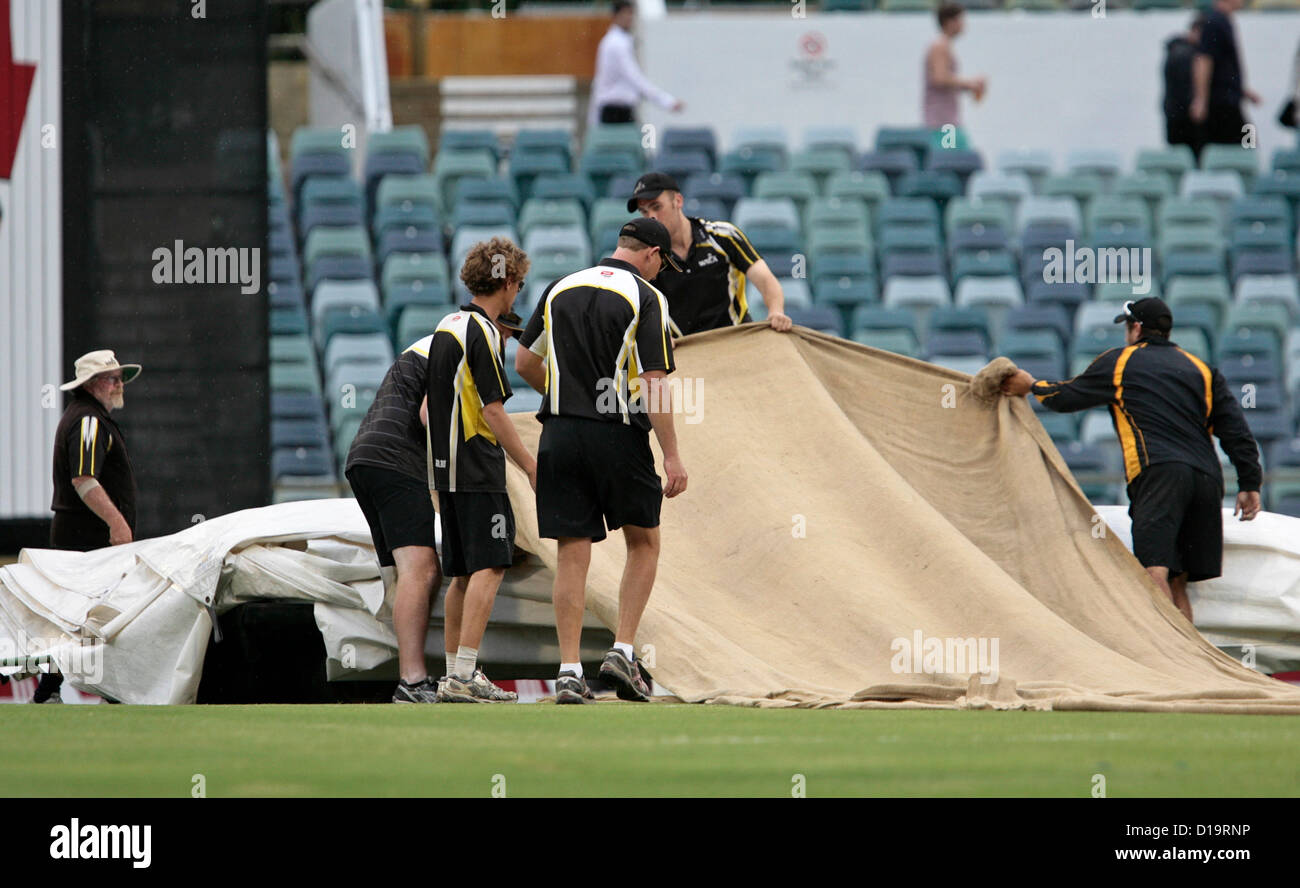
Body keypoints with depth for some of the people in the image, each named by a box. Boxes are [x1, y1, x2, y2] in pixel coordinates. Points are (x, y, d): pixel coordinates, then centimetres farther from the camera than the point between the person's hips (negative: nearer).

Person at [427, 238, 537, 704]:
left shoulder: (448, 326, 15)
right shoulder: (482, 333, -13)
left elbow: (429, 407, 19)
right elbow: (493, 409, -17)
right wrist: (531, 466, -10)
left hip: (447, 468, 9)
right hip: (478, 472, -9)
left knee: (463, 573, 13)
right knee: (488, 568, -11)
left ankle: (455, 672, 15)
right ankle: (464, 676, -19)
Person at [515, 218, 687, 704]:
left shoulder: (561, 289, 10)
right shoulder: (646, 299, -5)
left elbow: (525, 363, 17)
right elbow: (653, 383, -12)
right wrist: (672, 456, -10)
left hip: (560, 435, 4)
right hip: (619, 436, -4)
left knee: (572, 554, 5)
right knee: (644, 543, 15)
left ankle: (569, 672, -1)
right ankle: (622, 652, 4)